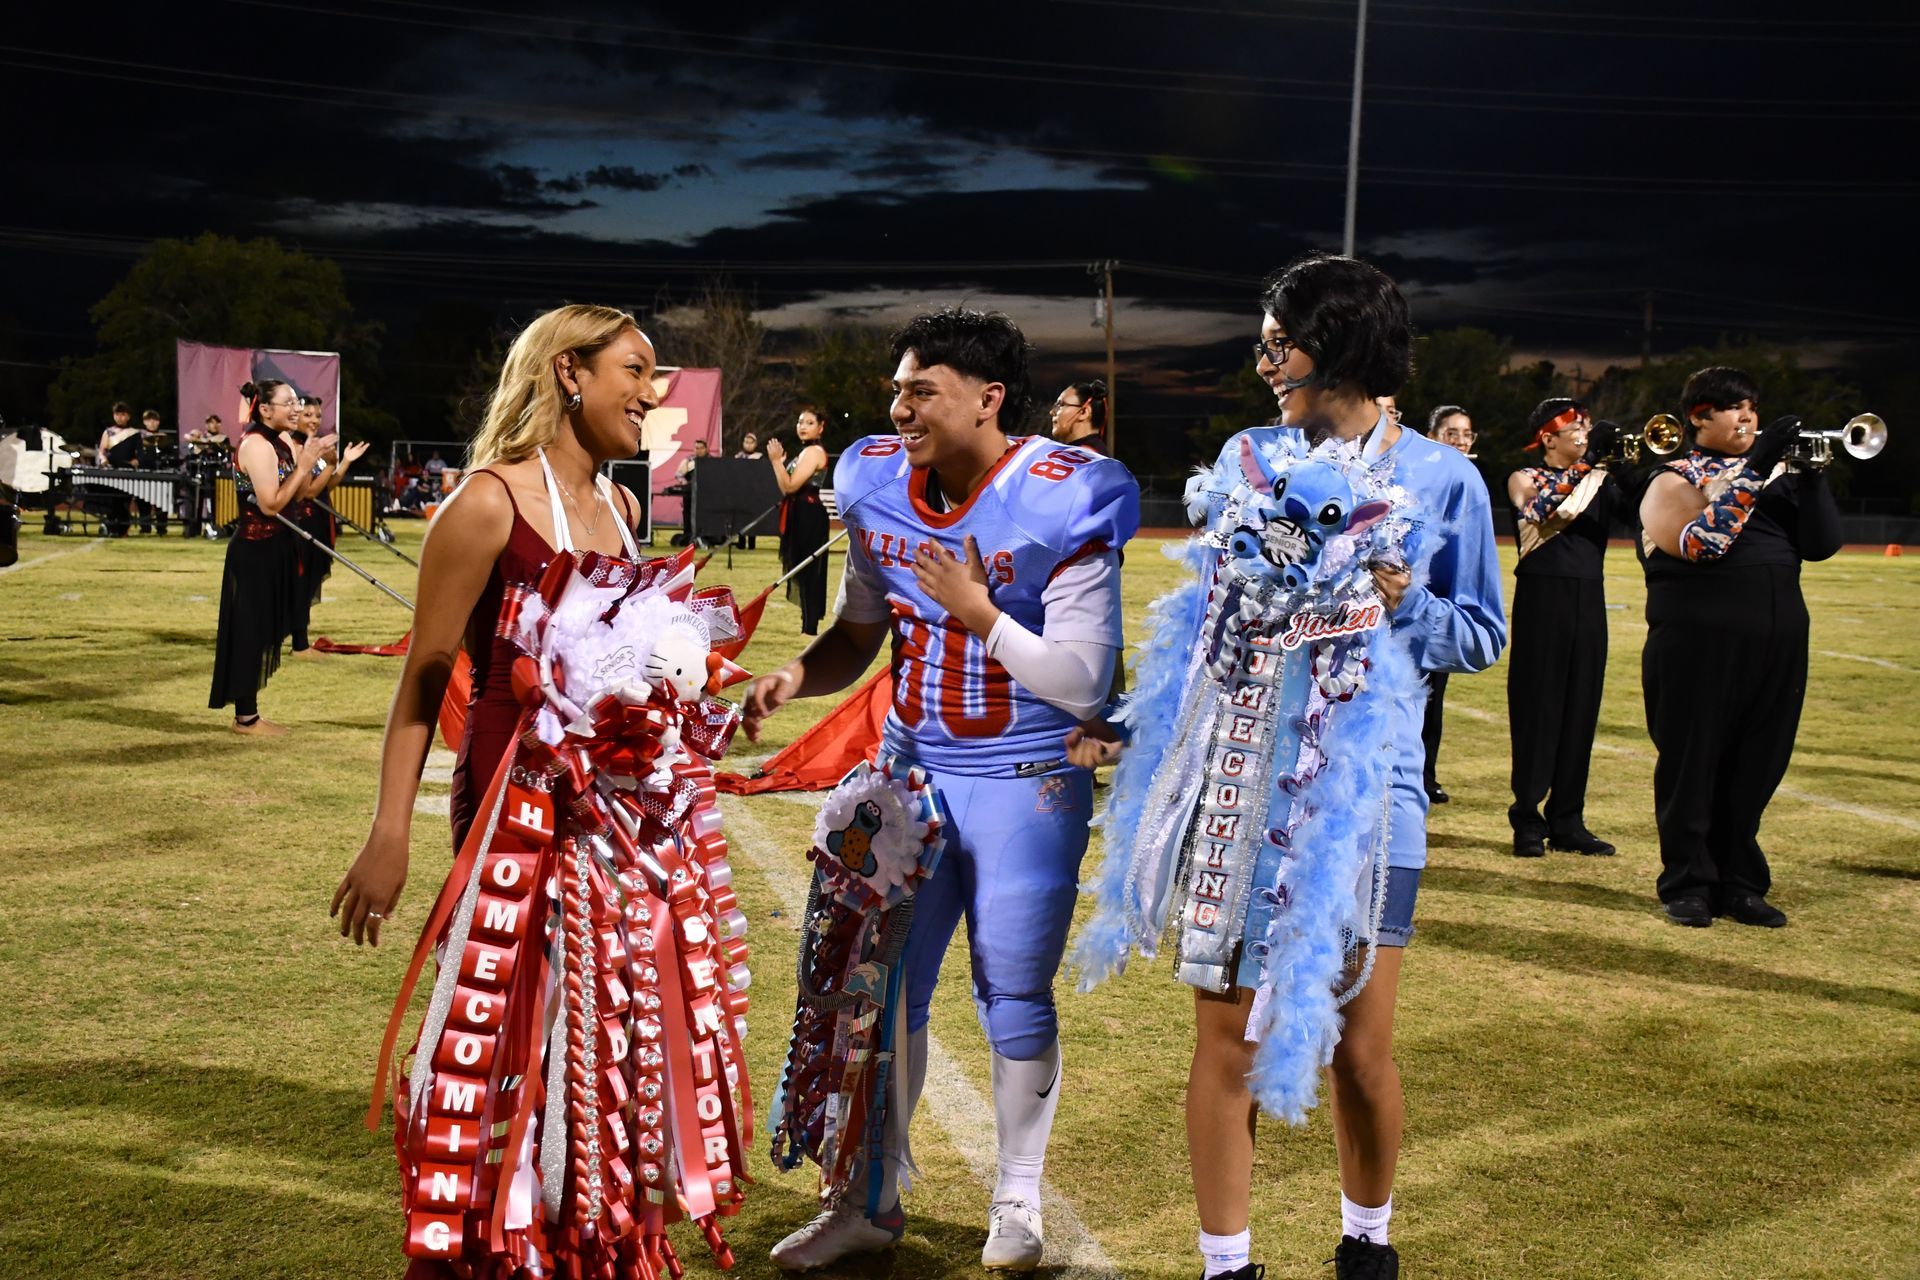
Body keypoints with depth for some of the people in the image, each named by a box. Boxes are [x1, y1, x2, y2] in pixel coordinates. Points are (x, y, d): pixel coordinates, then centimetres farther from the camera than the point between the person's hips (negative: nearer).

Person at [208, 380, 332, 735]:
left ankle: (247, 712, 20)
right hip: (255, 551, -10)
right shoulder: (257, 445, -18)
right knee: (249, 631, -3)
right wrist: (302, 465, -21)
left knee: (261, 632, 13)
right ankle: (245, 718, 4)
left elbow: (300, 495, 11)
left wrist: (314, 463, -2)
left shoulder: (279, 443, 11)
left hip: (271, 548, 10)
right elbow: (271, 504, -24)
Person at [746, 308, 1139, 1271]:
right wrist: (796, 675, -9)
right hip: (910, 767, 5)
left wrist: (978, 611, -23)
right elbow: (857, 635, 11)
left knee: (1013, 1000, 6)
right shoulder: (881, 495, 0)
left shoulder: (1061, 507, -17)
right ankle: (870, 1202, 24)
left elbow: (1082, 685, -18)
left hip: (1026, 784, -5)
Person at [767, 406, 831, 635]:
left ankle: (810, 627, -8)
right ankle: (808, 625, 18)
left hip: (809, 517, -11)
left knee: (807, 570, -9)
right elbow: (787, 489, 15)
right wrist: (779, 461, 10)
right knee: (803, 571, 12)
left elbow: (791, 486, -21)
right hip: (801, 516, 11)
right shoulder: (805, 452, 19)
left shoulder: (814, 452, -12)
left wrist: (776, 460, -18)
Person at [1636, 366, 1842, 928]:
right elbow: (1695, 544, -20)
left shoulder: (1775, 470, 14)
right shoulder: (1675, 479, 0)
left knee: (1755, 768, 8)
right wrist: (1753, 471, -20)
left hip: (1776, 643, 5)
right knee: (1692, 763, 1)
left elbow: (1820, 543, 4)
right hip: (1700, 644, -5)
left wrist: (1811, 474, -9)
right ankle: (1687, 883, 11)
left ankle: (1739, 881, 19)